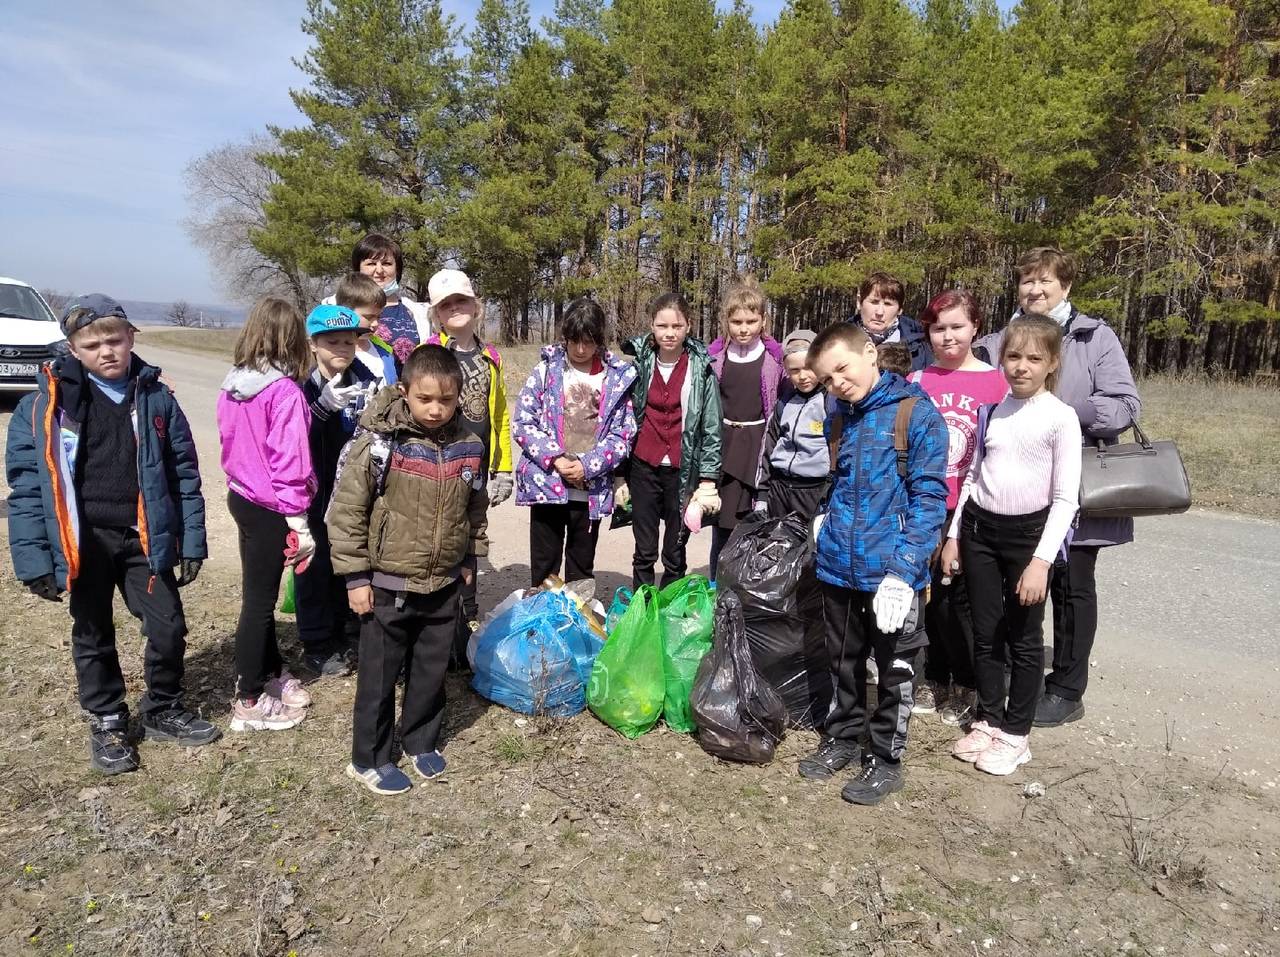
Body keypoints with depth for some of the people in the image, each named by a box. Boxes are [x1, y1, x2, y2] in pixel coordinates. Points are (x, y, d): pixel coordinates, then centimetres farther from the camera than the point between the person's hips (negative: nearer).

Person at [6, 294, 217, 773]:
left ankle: (163, 710, 29)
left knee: (169, 627, 5)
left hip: (142, 537, 1)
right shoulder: (48, 402, -7)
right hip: (85, 541, -1)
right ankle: (108, 723, 33)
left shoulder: (156, 397, -1)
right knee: (93, 637, 13)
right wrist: (34, 558, -11)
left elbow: (184, 473, 2)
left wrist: (192, 541, -1)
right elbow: (27, 484, -7)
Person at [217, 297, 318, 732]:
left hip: (241, 497, 8)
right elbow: (289, 463, -21)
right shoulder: (285, 391, -21)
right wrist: (299, 524, -15)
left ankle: (271, 672, 39)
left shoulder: (232, 385, 2)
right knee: (259, 601, 3)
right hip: (270, 509, -8)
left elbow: (230, 442, 12)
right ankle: (249, 702, 16)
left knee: (260, 593, 21)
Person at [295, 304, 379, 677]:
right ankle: (318, 646, 18)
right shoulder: (301, 384, -9)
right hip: (314, 492, -4)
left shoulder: (364, 382, 4)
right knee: (315, 566, 5)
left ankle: (349, 636, 28)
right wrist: (324, 405, -33)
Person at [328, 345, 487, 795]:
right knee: (378, 676, 11)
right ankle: (369, 759, 29)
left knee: (432, 671, 18)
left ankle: (421, 742, 39)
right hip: (387, 586, -4)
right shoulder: (378, 443, -17)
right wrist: (356, 576, -11)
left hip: (443, 586, 4)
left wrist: (467, 558, 16)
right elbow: (346, 511, -12)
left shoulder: (469, 447, -3)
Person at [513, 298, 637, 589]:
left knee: (582, 570, 14)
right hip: (546, 485, -1)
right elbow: (522, 423, -2)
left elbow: (623, 434, 0)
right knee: (544, 569, 7)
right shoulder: (546, 370, 1)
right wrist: (554, 458, -15)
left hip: (593, 490, 1)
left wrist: (587, 465, -13)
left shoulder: (617, 378, 2)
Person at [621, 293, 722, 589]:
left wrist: (708, 481, -5)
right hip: (643, 467, 1)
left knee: (675, 555, 9)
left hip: (683, 472, -1)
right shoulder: (638, 363, 1)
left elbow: (711, 428, -2)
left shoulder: (701, 368, -3)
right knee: (644, 553, 9)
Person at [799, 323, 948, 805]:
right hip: (838, 567, 6)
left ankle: (886, 760, 28)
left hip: (891, 571, -5)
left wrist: (903, 570, -22)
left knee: (894, 670, 12)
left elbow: (929, 497, -15)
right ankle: (843, 738, 38)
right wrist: (827, 522, 5)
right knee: (843, 662, 20)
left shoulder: (917, 414, -12)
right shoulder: (839, 418, 7)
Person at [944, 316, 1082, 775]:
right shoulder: (991, 409, 5)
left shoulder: (1060, 417, -9)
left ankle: (1015, 733, 20)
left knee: (1023, 638, 7)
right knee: (985, 633, 12)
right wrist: (953, 535, 10)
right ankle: (988, 719, 27)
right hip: (979, 529, 4)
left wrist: (1041, 560, -17)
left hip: (1028, 533, -4)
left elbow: (1066, 498, -11)